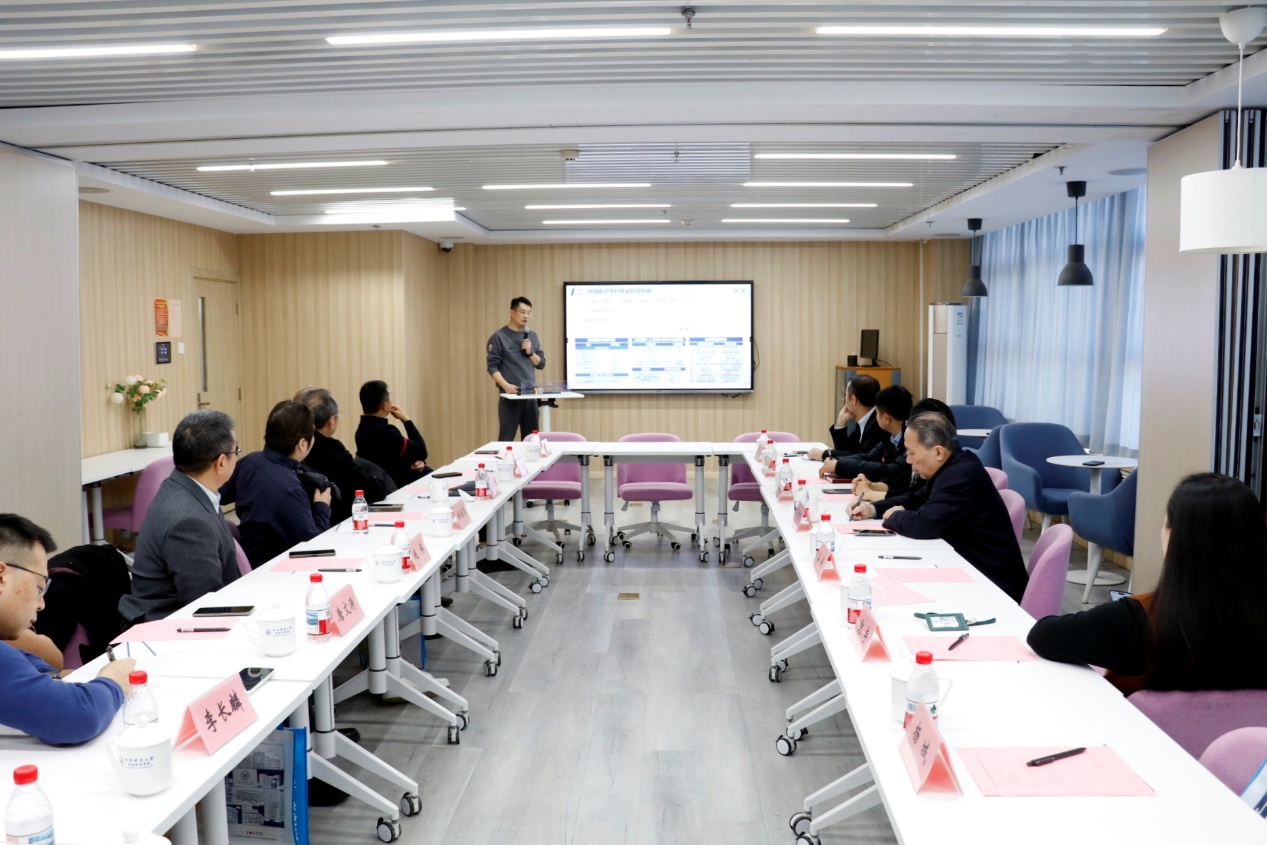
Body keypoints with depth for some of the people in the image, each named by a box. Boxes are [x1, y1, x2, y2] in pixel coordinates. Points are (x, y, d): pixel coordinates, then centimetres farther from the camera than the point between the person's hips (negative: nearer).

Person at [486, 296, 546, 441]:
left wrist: (530, 352, -7)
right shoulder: (499, 337, -4)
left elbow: (541, 364, 11)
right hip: (510, 396, -5)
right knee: (506, 439, -4)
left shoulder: (532, 336, 12)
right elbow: (492, 366, -8)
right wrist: (505, 385, -22)